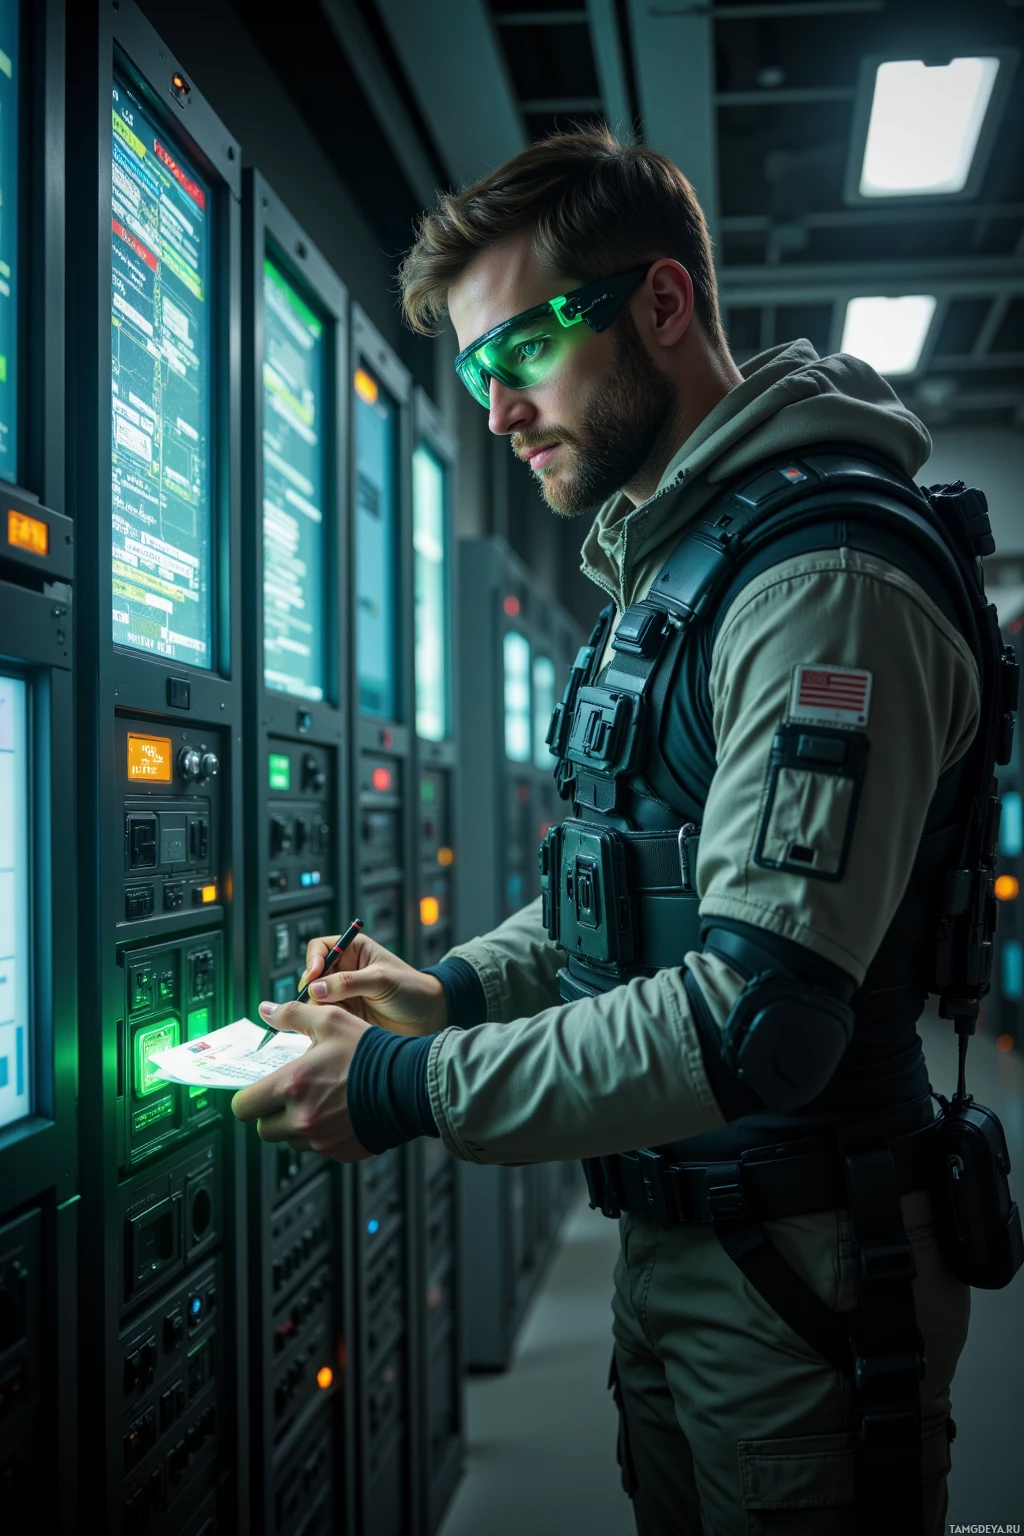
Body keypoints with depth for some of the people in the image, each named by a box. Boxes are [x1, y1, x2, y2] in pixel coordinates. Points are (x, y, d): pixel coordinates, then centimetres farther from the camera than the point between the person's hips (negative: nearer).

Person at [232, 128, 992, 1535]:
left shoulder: (825, 581, -21)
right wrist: (461, 986, 4)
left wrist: (410, 1089, -21)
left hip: (798, 1273, -9)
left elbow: (761, 1019, -28)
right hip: (668, 1242, 9)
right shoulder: (661, 571, 12)